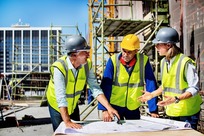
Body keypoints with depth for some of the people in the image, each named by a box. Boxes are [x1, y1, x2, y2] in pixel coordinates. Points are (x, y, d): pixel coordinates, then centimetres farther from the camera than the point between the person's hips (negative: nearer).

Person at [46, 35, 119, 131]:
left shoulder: (87, 64, -16)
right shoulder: (59, 67, -32)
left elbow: (95, 88, -18)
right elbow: (60, 97, -38)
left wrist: (108, 107, -29)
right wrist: (67, 121, -43)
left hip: (73, 106, 5)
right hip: (57, 107, -5)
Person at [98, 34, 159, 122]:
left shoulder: (144, 61, -11)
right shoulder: (113, 61, -13)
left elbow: (151, 86, -10)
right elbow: (105, 85, -15)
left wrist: (153, 110, -10)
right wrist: (104, 109, -21)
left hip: (134, 108, 1)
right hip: (115, 106, -1)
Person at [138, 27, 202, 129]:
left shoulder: (186, 62, -19)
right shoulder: (163, 62, 3)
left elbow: (194, 89, -19)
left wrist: (176, 99, -30)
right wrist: (152, 94, 9)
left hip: (187, 113, -7)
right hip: (172, 112, 7)